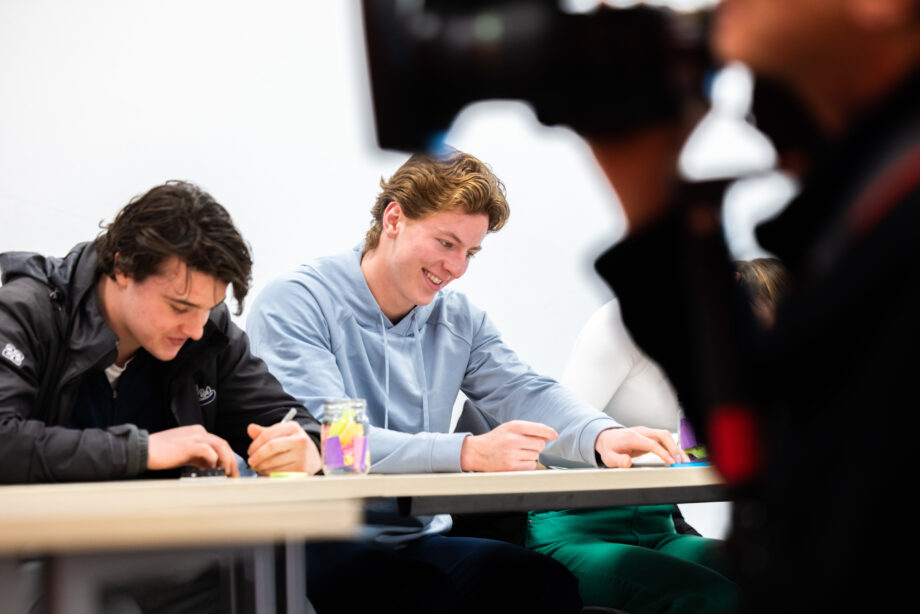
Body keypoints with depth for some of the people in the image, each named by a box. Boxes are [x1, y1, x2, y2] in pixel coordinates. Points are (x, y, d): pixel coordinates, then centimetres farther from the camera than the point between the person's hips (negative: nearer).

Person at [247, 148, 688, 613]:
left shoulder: (460, 320, 15)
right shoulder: (294, 304, -9)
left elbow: (523, 393, 3)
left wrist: (601, 436, -21)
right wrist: (469, 452, -32)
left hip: (419, 543, 6)